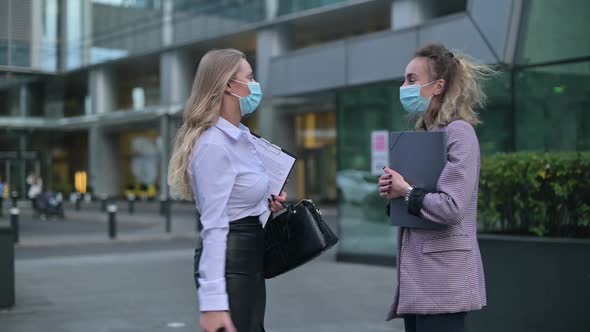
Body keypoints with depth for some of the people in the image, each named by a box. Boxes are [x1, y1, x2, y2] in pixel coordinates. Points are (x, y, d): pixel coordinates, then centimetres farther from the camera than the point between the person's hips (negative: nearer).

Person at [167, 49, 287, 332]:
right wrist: (213, 300, -29)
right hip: (229, 260, -10)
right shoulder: (215, 145, -20)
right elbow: (213, 225, -26)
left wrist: (266, 203, 8)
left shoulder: (239, 136, 10)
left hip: (249, 257, 10)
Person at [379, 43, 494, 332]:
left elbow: (451, 208, -22)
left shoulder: (458, 133, -11)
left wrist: (407, 192, -8)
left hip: (443, 277, -9)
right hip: (418, 275, 9)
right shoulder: (422, 134, 16)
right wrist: (393, 192, 1)